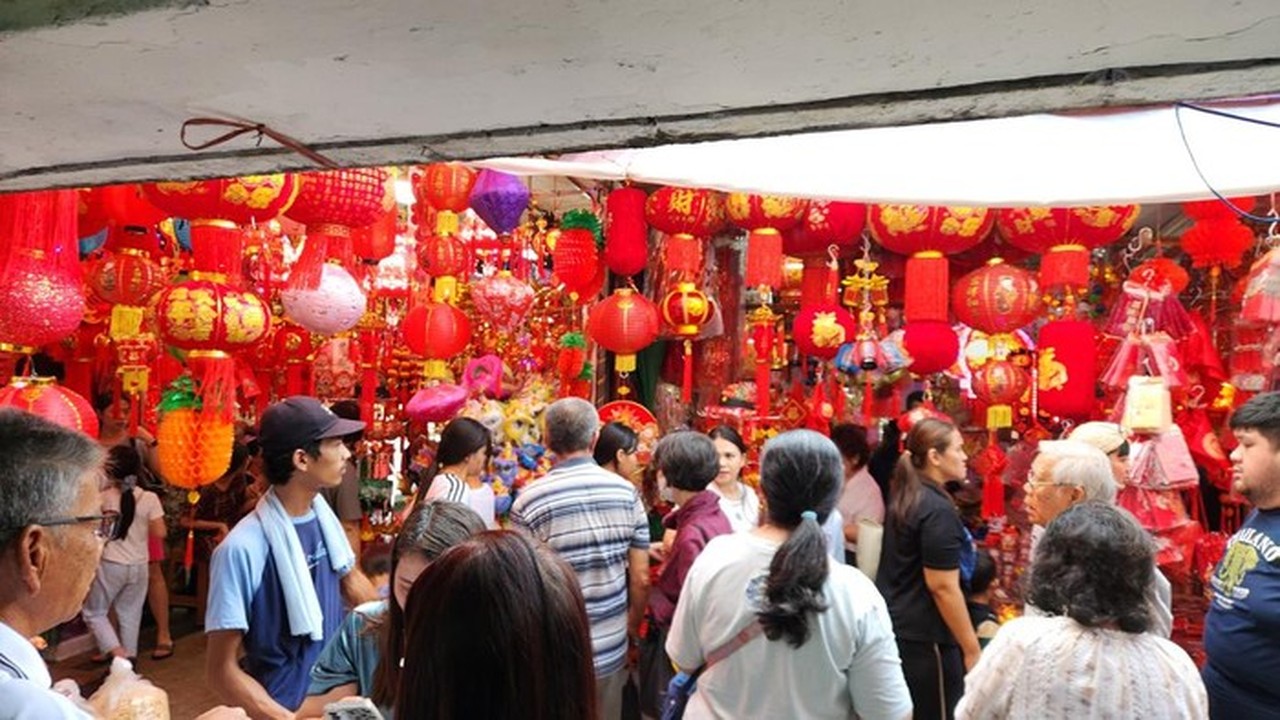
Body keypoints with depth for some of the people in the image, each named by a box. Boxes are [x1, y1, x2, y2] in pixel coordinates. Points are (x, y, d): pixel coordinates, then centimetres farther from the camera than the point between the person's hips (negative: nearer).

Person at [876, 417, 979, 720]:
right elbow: (943, 587, -20)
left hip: (894, 627, 8)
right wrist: (972, 650, -14)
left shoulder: (902, 498, 8)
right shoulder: (938, 510, -18)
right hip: (923, 638, -8)